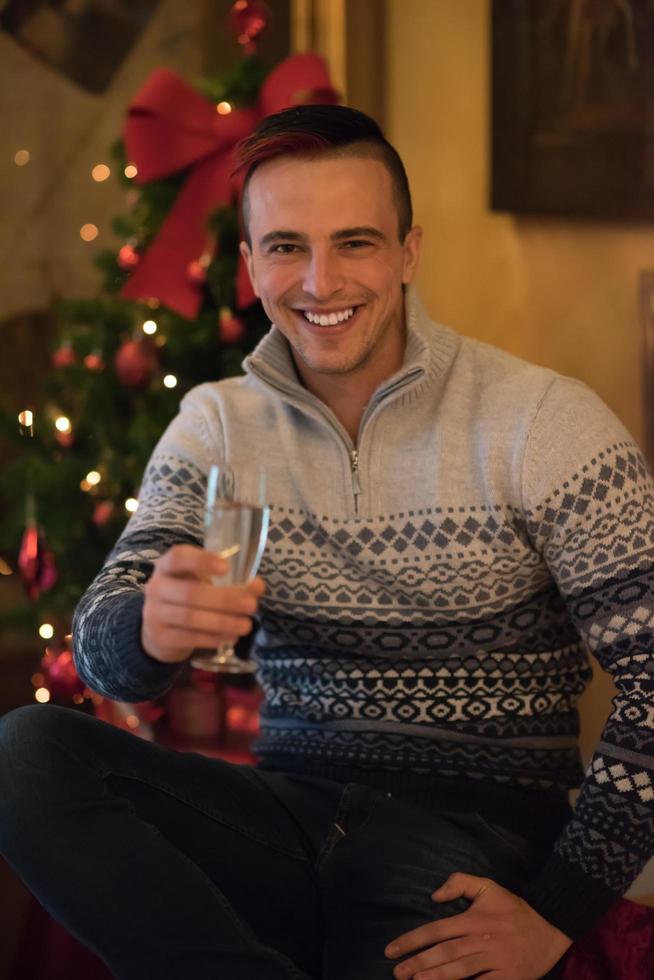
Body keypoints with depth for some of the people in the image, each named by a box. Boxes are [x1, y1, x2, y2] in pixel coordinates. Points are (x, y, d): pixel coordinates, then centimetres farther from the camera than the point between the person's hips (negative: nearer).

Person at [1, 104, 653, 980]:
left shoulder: (539, 421, -5)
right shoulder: (217, 427, 9)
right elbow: (102, 650, -2)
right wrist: (150, 628, -27)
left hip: (477, 836, -5)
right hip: (291, 805, 5)